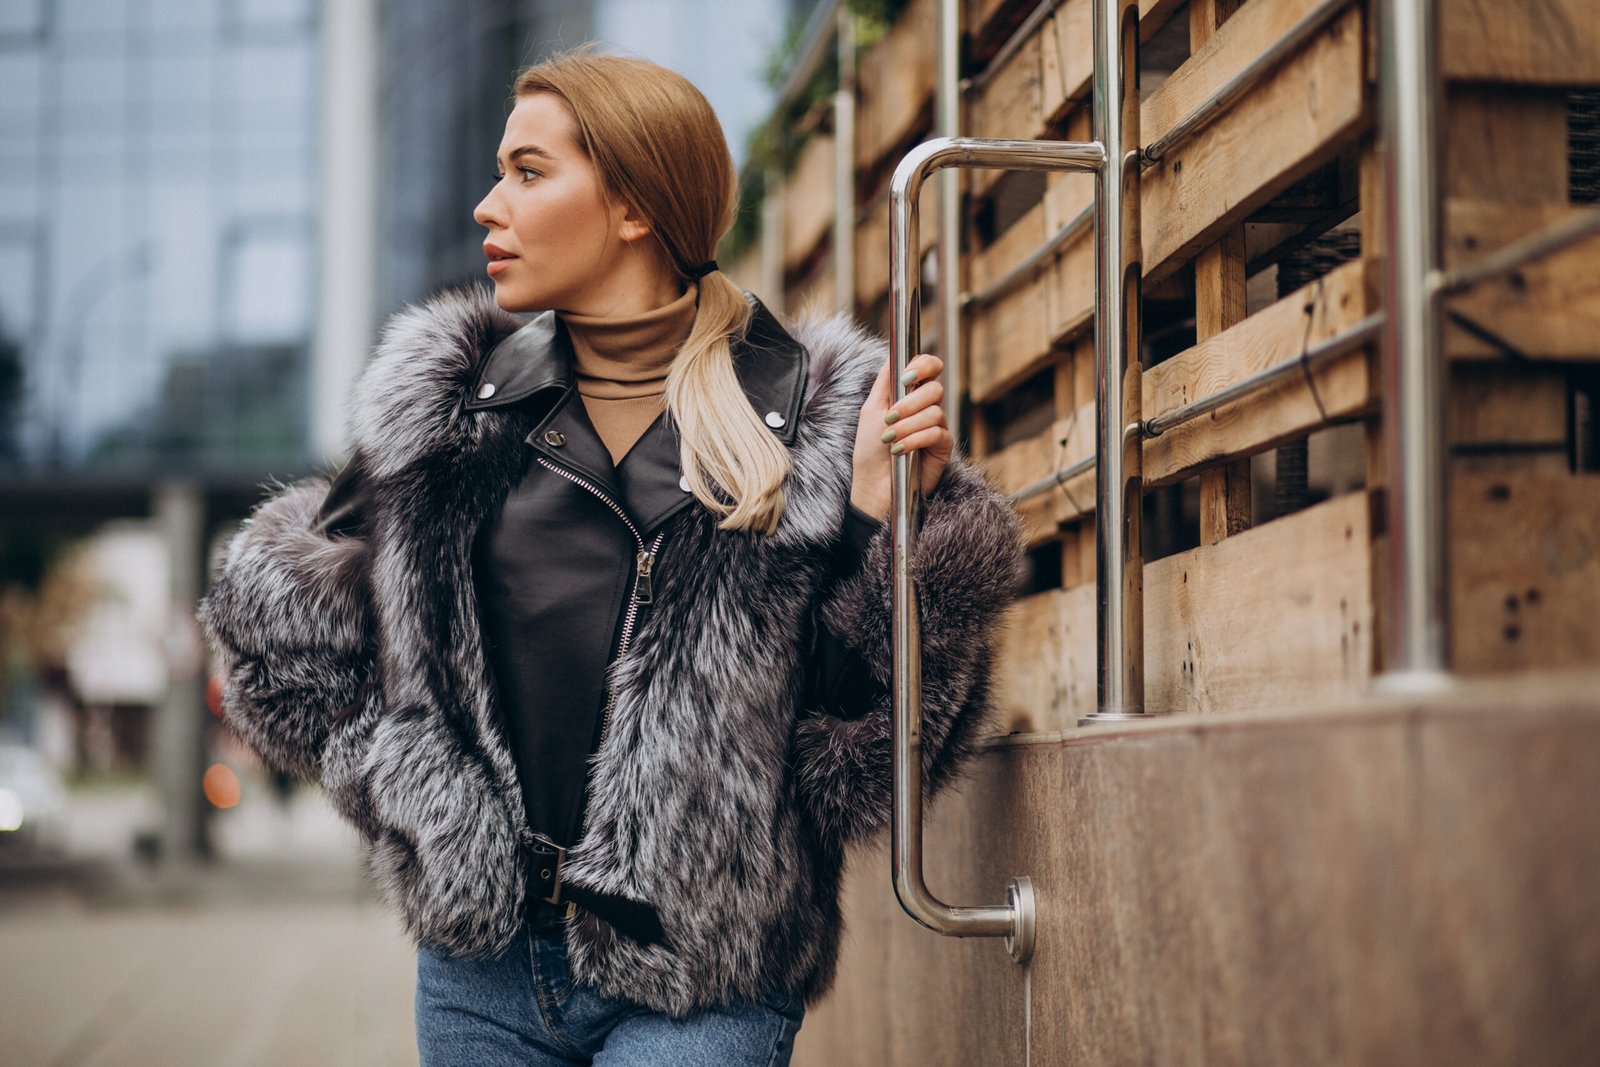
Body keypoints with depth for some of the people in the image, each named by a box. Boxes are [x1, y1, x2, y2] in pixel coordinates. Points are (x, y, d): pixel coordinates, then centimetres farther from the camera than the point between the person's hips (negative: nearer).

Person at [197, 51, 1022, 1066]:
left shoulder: (812, 416, -6)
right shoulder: (450, 402, 3)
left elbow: (874, 733, -6)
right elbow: (281, 601, 15)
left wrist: (884, 516, -17)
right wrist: (415, 787, 3)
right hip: (479, 962, 4)